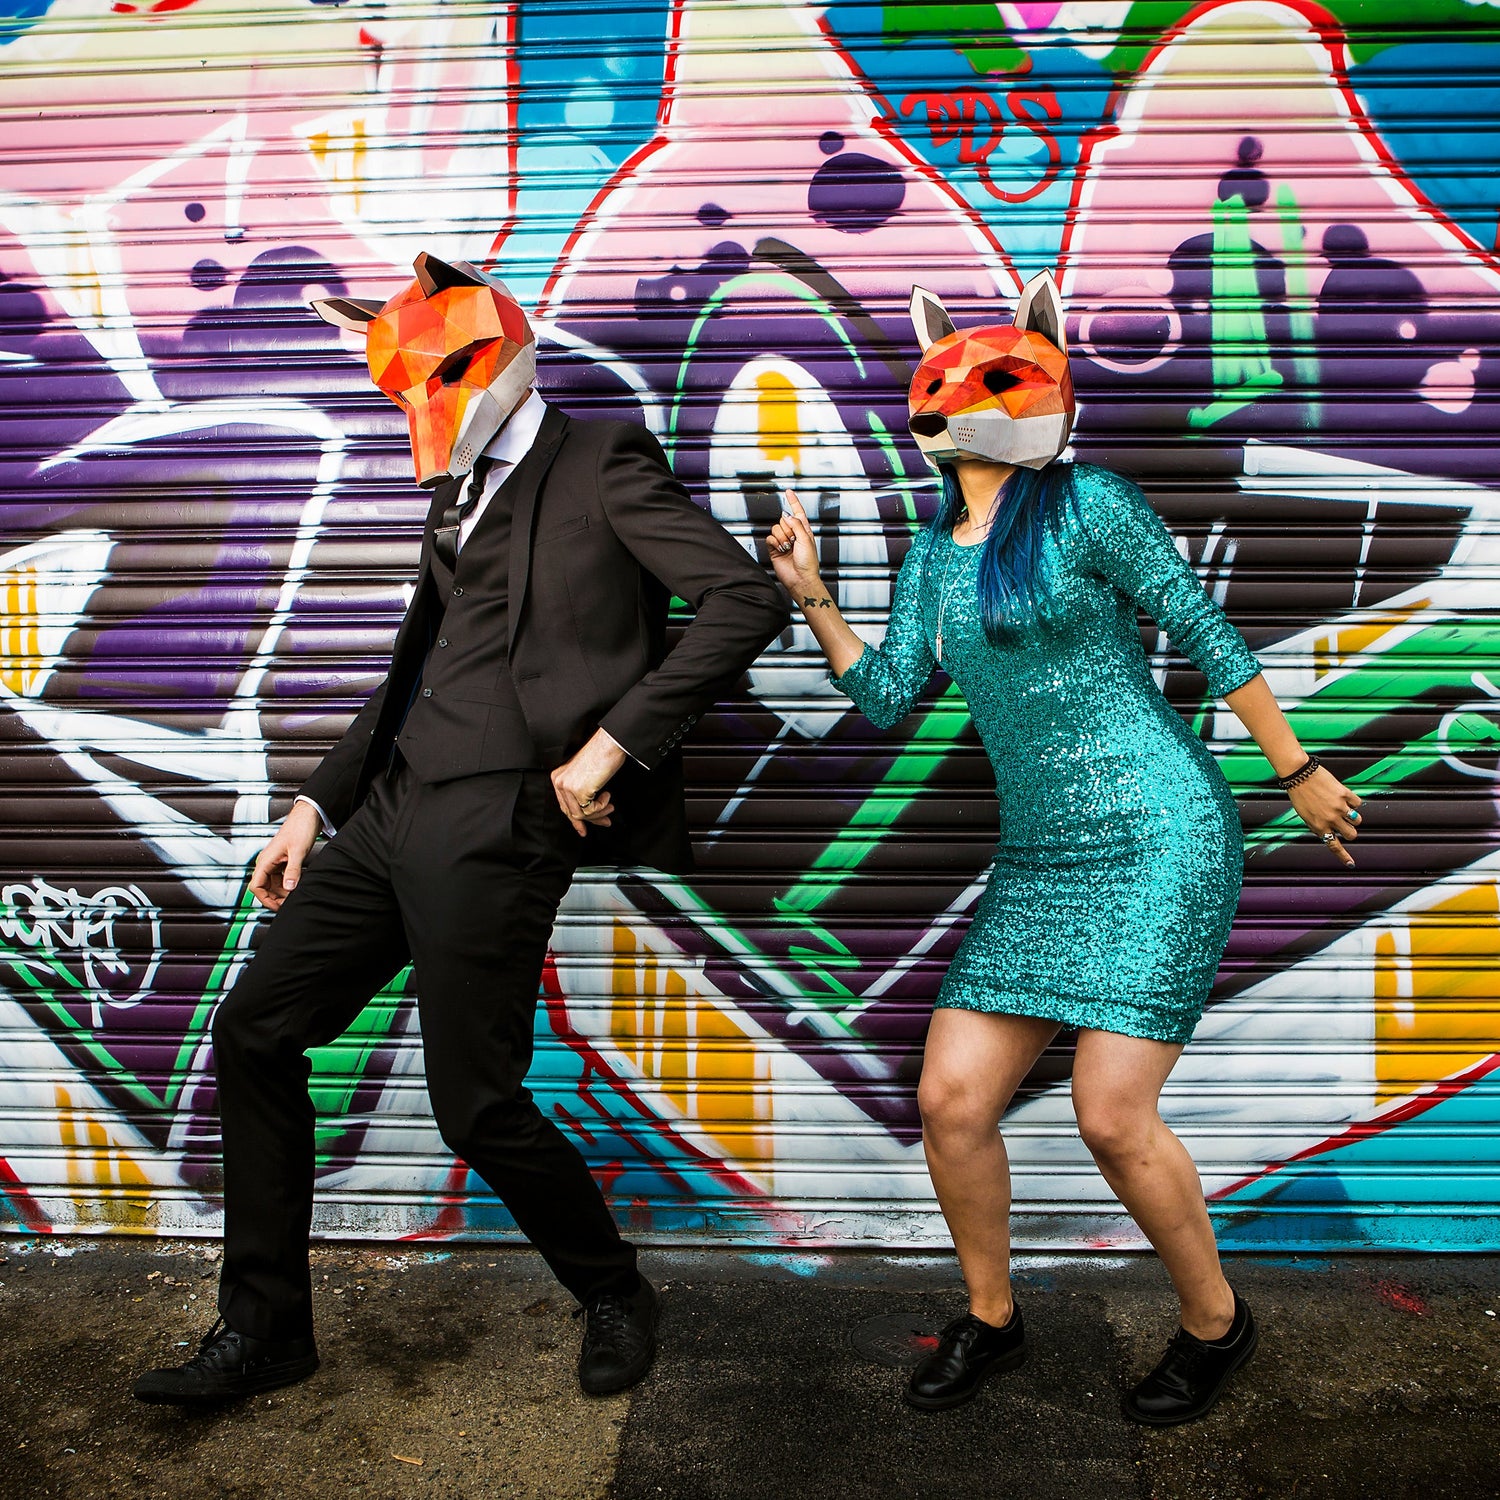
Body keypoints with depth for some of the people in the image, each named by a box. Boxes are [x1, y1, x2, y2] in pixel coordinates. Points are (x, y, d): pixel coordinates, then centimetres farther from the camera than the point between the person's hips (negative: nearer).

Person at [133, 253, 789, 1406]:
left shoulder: (602, 462, -2)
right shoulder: (459, 496, 21)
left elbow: (749, 599, -14)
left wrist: (611, 743, -16)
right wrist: (318, 804, 20)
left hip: (494, 823, -8)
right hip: (392, 812, 9)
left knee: (479, 1105, -4)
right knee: (254, 1031, 8)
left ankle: (614, 1297, 24)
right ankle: (265, 1328, 24)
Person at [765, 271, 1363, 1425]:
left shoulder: (1087, 505, -5)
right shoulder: (935, 552, 12)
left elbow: (1208, 637, -1)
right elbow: (887, 698, 9)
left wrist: (1298, 773, 3)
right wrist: (811, 596, -1)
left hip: (1159, 840, -5)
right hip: (1040, 861, 6)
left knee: (1112, 1115, -9)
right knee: (952, 1101, 1)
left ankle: (1215, 1322, 21)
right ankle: (991, 1320, 26)